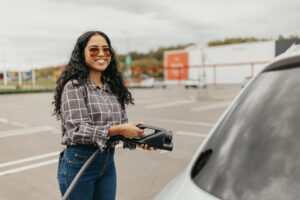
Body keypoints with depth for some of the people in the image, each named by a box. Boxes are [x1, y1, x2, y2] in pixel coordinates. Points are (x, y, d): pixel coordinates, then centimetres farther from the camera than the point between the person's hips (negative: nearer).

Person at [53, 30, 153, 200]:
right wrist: (119, 130, -26)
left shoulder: (112, 87, 9)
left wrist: (137, 139, -11)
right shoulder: (74, 86, -12)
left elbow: (122, 124, 9)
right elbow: (77, 131, -20)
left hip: (108, 163, 6)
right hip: (78, 164, -6)